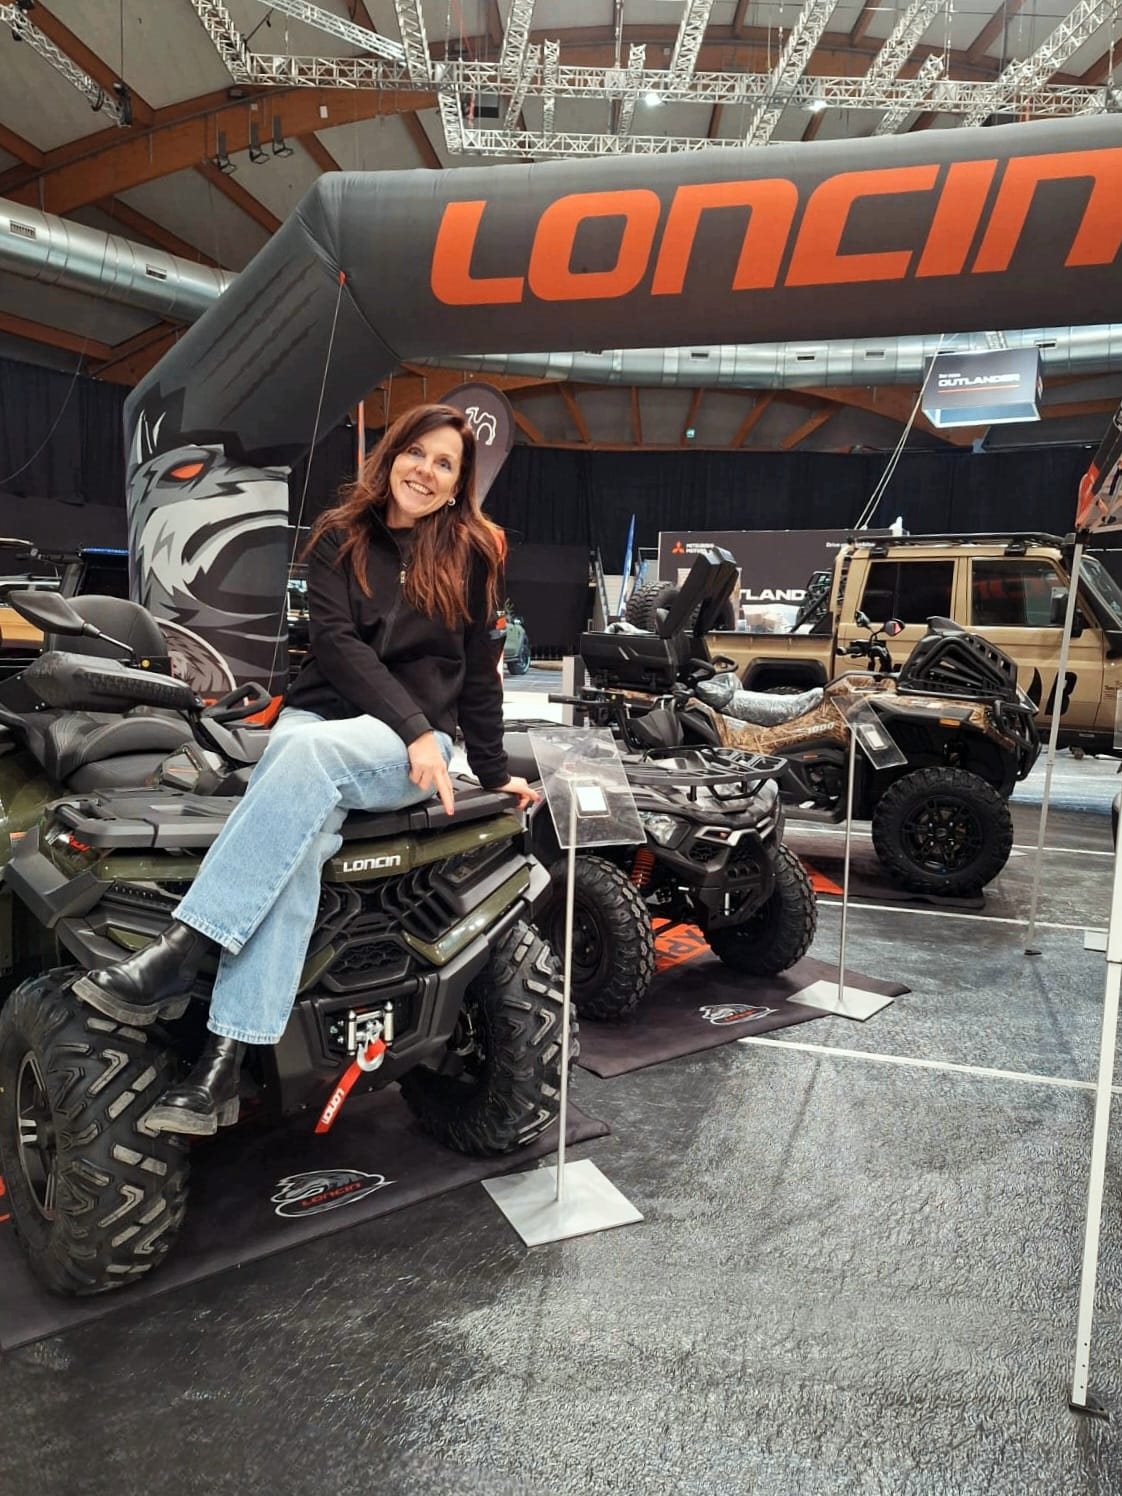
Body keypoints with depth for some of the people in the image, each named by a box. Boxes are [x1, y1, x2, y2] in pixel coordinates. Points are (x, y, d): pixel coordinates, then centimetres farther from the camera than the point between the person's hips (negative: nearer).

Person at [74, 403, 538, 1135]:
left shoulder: (473, 553, 8)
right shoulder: (340, 538, 8)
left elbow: (479, 669, 12)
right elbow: (336, 641, -5)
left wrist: (494, 770, 12)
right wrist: (415, 727, -17)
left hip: (410, 746, -1)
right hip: (316, 715, 1)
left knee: (310, 753, -37)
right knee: (299, 838, -32)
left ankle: (179, 955, -39)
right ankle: (224, 1061, -36)